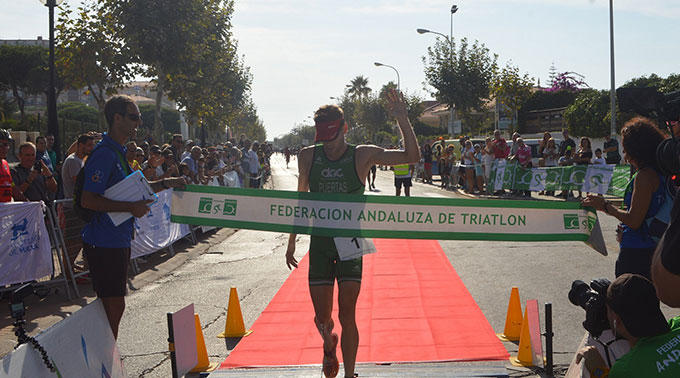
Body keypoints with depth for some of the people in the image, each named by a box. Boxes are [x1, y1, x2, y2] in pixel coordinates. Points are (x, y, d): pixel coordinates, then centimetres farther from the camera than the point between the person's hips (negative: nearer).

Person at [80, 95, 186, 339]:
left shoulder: (118, 152, 14)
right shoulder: (105, 154, -18)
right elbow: (88, 200, -24)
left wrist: (166, 184, 15)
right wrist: (131, 207, -23)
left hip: (117, 241, 10)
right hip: (104, 243, -10)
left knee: (112, 305, 15)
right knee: (113, 306, -5)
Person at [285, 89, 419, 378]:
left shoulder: (363, 155, -4)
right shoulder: (308, 157, 2)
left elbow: (412, 157, -9)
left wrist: (402, 118, -21)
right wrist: (292, 242, 16)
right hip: (319, 243, 2)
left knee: (347, 314, -6)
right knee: (322, 317, 4)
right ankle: (329, 343, 39)